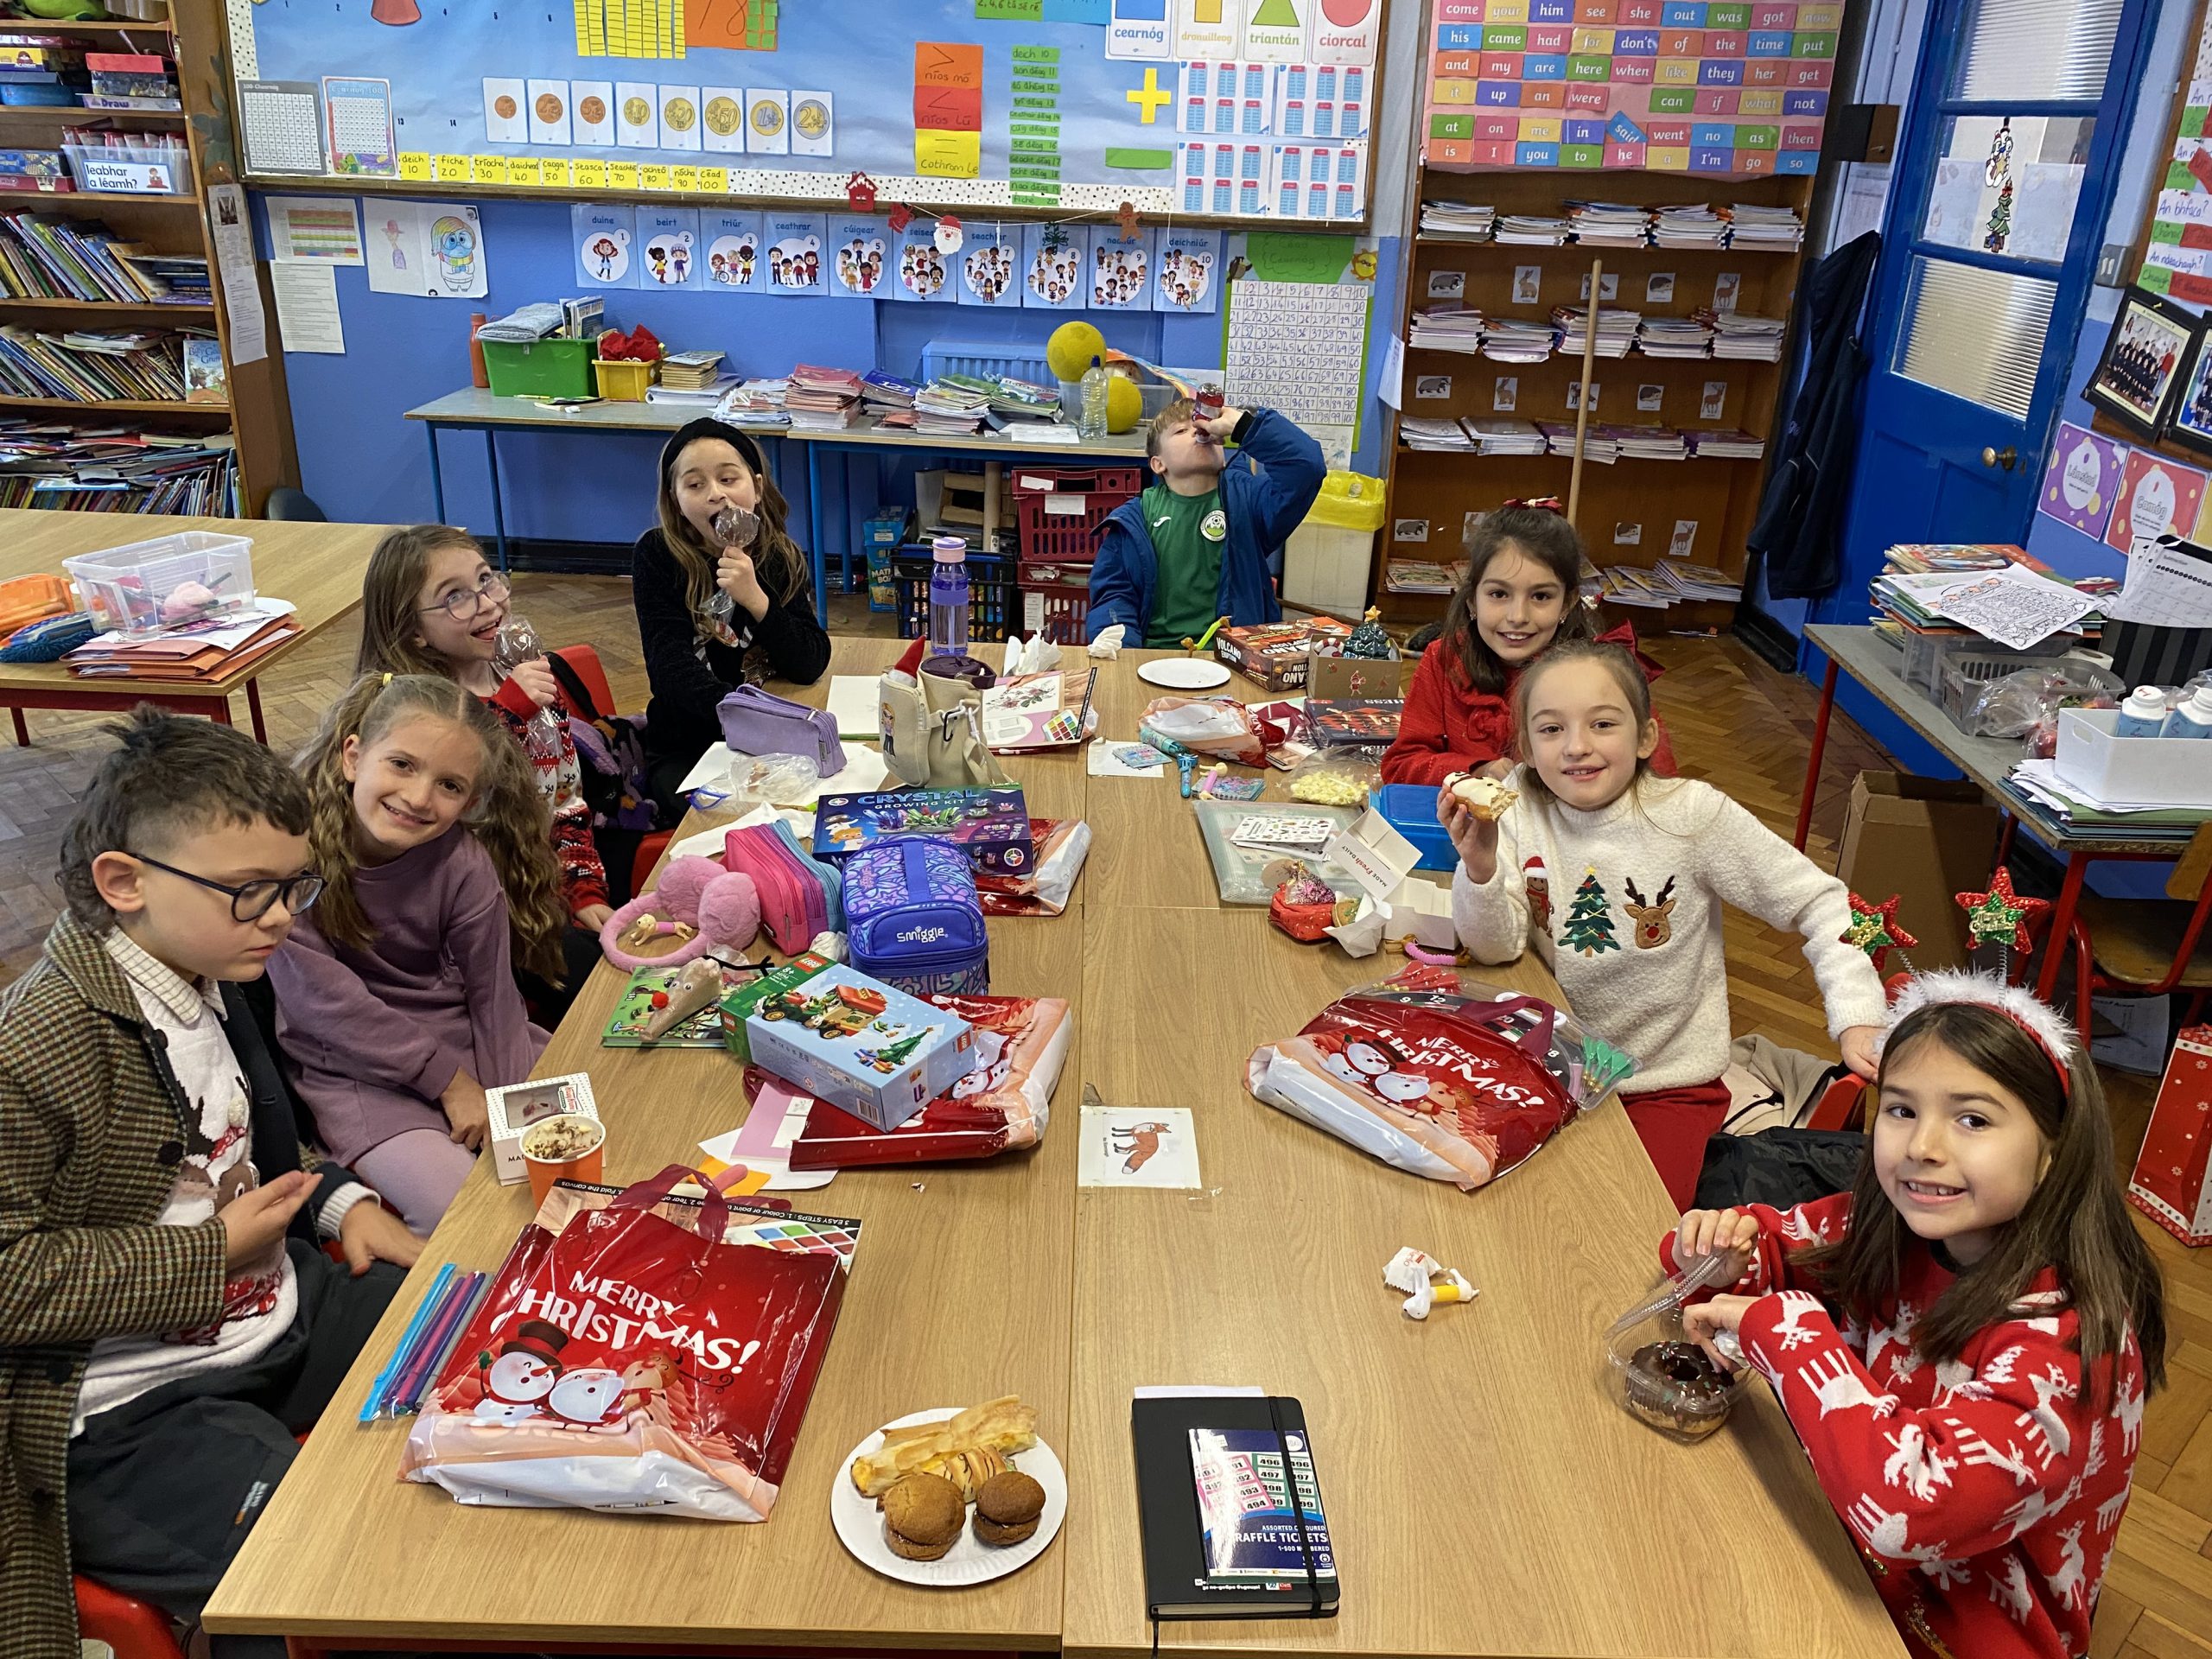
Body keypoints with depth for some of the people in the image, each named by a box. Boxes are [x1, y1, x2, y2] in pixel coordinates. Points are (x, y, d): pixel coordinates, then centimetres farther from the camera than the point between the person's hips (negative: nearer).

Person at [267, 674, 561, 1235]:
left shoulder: (463, 863, -13)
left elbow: (492, 995, -4)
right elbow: (321, 998, -19)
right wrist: (450, 1081, -18)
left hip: (459, 1037, 4)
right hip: (352, 1067, -3)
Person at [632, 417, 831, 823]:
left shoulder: (782, 557, -1)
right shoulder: (657, 555, -8)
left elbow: (811, 666, -9)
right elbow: (671, 666, -19)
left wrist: (757, 601, -24)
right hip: (684, 749, -2)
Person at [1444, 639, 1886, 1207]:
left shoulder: (1694, 814, -16)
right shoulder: (1519, 807, -10)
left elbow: (1819, 903, -7)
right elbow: (1495, 947, -13)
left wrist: (1857, 1018, -17)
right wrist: (1479, 867, -32)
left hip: (1667, 1086, -2)